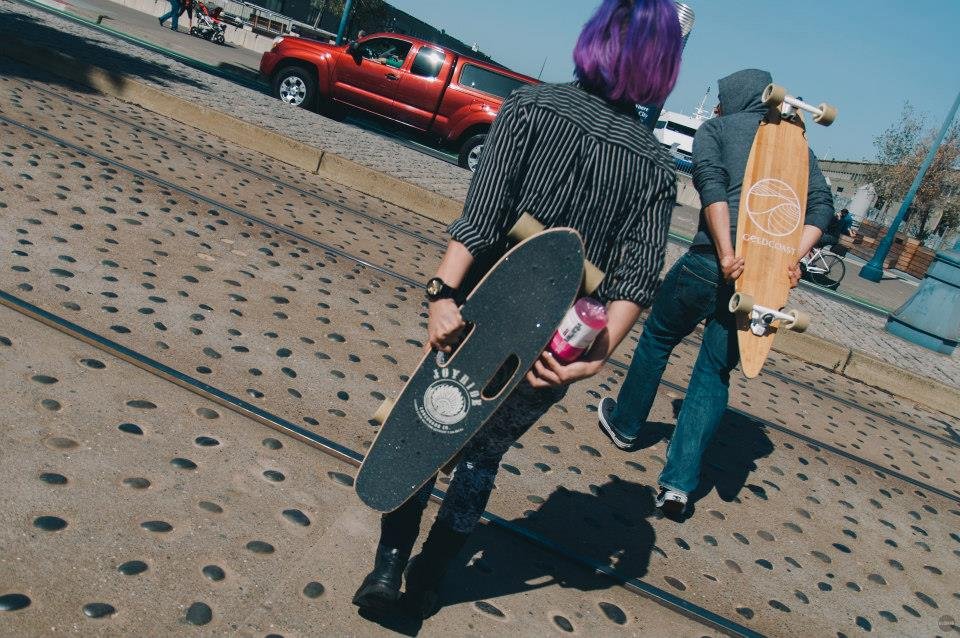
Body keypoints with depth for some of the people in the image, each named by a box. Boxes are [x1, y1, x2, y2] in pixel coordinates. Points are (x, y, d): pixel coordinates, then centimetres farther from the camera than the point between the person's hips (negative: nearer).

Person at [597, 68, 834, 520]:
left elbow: (712, 184, -11)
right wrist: (793, 258, -2)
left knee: (658, 337, 20)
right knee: (714, 374, 12)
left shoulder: (715, 129, 9)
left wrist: (727, 254, -18)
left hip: (712, 262, -4)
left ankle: (625, 424, 39)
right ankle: (679, 484, 7)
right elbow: (821, 204, 8)